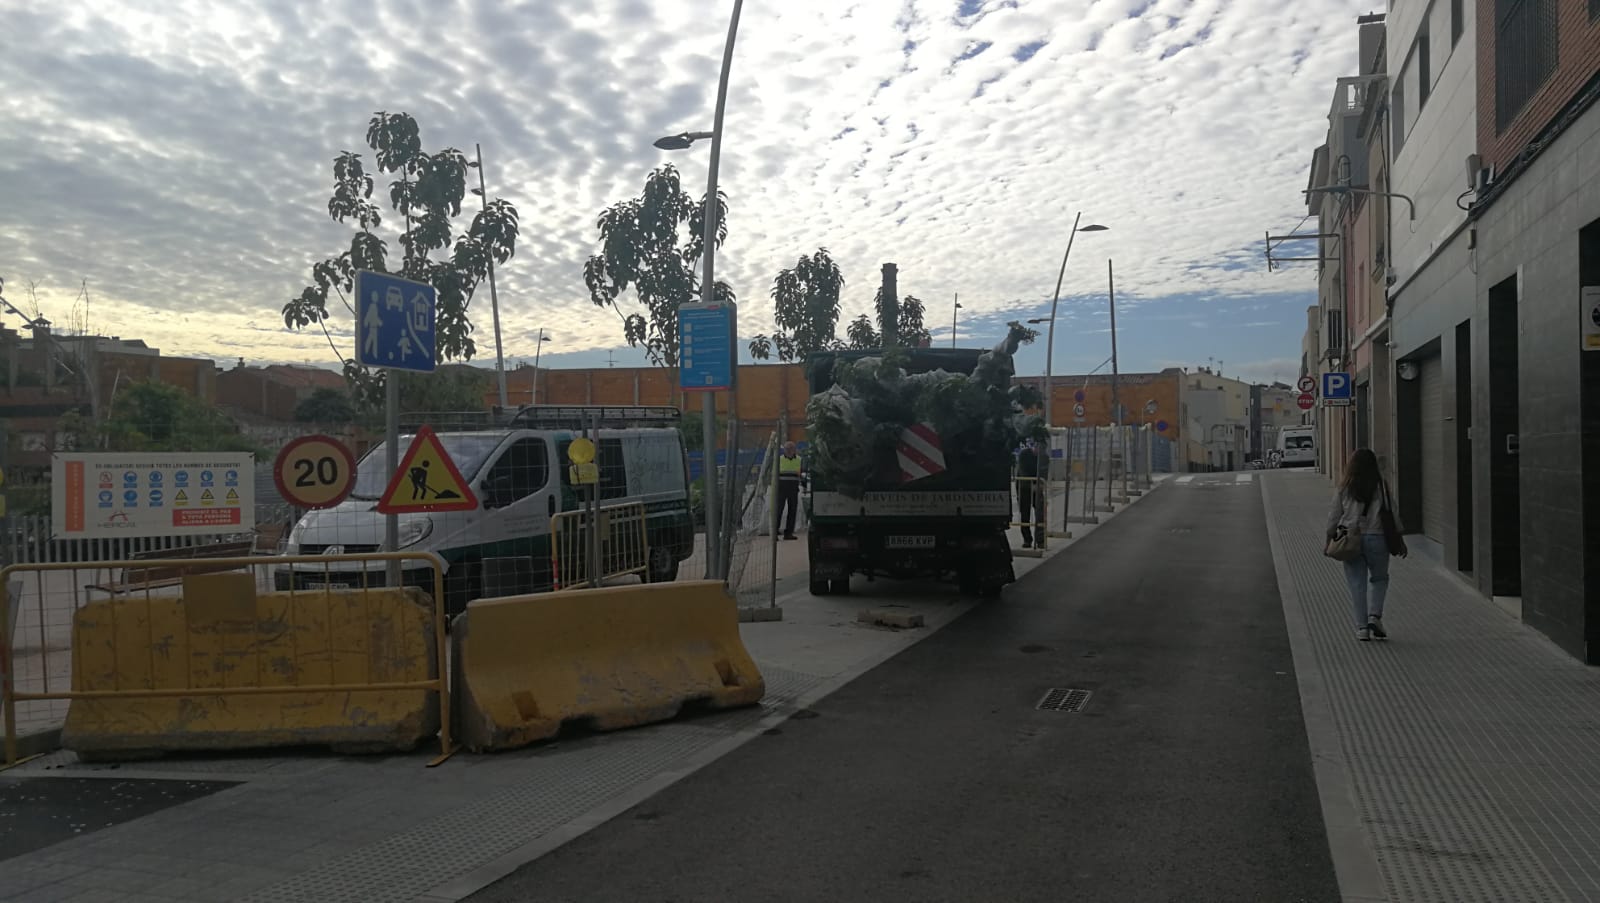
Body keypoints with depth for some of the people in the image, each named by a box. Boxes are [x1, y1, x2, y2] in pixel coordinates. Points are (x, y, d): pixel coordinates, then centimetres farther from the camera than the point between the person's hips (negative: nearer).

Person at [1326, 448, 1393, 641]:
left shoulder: (1343, 490, 0)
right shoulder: (1381, 488, -3)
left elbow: (1334, 517, 3)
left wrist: (1330, 539, 14)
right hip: (1376, 538, 0)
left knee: (1357, 584, 5)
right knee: (1380, 579, 17)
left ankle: (1362, 627, 5)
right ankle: (1375, 615, 0)